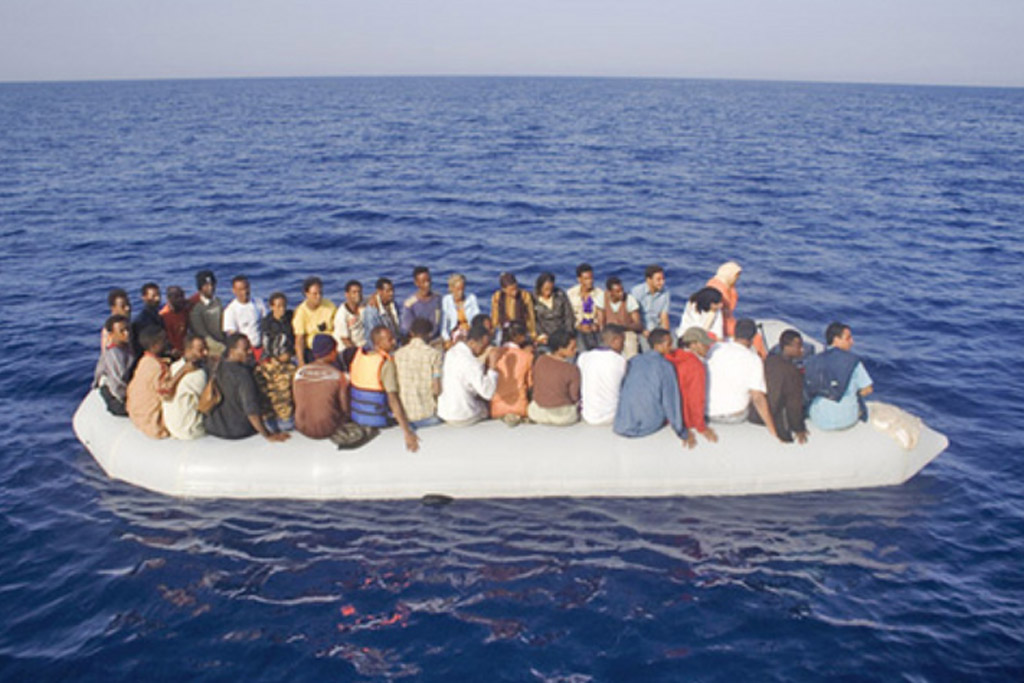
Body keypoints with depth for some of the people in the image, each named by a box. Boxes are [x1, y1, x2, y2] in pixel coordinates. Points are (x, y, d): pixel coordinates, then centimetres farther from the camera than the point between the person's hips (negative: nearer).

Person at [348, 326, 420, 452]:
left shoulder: (358, 355, -4)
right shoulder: (387, 364, -24)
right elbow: (393, 399, -32)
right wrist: (408, 433, -34)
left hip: (355, 416, 7)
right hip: (379, 420, -7)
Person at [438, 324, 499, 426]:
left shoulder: (450, 352, 2)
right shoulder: (471, 363, -25)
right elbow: (488, 393, -26)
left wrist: (485, 362, 8)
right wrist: (492, 366, -22)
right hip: (461, 419, -7)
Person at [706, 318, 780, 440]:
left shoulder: (715, 348, -1)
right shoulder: (754, 359, -11)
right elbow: (757, 397, -16)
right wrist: (773, 431, -12)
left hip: (708, 413, 4)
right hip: (734, 416, -4)